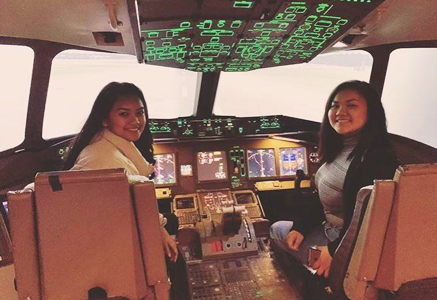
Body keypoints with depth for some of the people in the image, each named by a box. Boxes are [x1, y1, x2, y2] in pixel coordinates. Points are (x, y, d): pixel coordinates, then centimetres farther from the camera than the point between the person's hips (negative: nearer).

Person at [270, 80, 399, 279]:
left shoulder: (377, 157, -25)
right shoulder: (339, 148, 5)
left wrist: (335, 250, -20)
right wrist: (301, 227, 3)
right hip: (329, 229, 9)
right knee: (277, 229, 16)